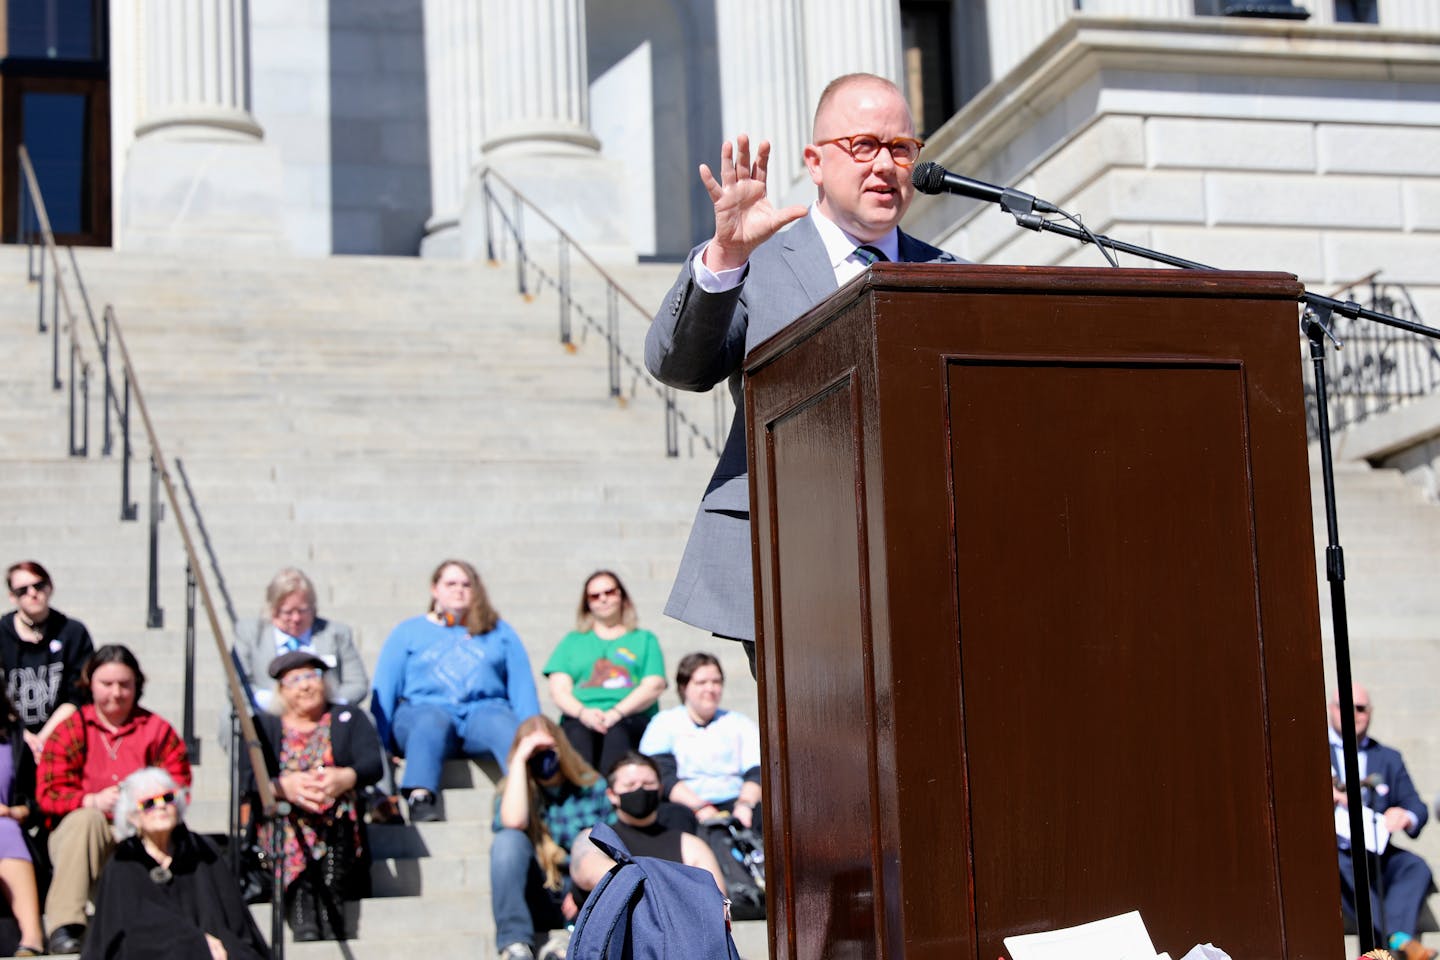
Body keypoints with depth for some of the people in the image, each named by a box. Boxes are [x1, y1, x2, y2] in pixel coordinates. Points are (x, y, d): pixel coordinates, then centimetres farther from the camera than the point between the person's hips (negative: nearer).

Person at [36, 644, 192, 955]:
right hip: (76, 834, 0)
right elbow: (48, 793, -3)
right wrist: (93, 801, -23)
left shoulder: (158, 730, 10)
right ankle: (65, 926, -41)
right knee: (86, 818, -36)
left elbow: (178, 787, 1)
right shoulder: (70, 730, 7)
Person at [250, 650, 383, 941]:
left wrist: (345, 778, -24)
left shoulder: (348, 718, 20)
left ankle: (330, 911, -45)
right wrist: (283, 787, -24)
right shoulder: (262, 726, 18)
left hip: (339, 826, 0)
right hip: (281, 821, 0)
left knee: (338, 809, -34)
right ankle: (303, 919, -48)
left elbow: (373, 764, 0)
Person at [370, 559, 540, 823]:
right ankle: (420, 800, -57)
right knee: (432, 721, -38)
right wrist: (380, 746, -2)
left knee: (502, 724, -36)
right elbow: (384, 690, 13)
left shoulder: (499, 632, 24)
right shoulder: (408, 632, 22)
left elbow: (522, 686, 15)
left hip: (484, 709, 1)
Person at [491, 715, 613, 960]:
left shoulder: (593, 787, 9)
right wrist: (519, 761, -10)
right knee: (508, 840, -28)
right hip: (538, 901, 0)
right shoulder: (513, 791, 8)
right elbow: (513, 822, -16)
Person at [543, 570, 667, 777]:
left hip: (631, 717, -1)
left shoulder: (644, 639, 25)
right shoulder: (573, 641, 29)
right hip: (580, 719, 1)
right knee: (578, 735, -35)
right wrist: (583, 713, -9)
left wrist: (616, 713, -11)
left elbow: (654, 686, 7)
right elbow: (558, 689, 14)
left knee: (617, 733, -37)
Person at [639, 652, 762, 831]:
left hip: (733, 802, 2)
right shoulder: (664, 724, 15)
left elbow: (757, 773, 6)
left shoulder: (740, 724, 22)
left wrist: (745, 804, -17)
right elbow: (661, 776, -3)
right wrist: (699, 806, -19)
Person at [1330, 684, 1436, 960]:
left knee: (1416, 867, -26)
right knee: (1337, 870, -36)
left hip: (1375, 854, 3)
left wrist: (1406, 816, -16)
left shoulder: (1389, 758, 20)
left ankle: (1394, 936, -45)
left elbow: (1416, 806, 11)